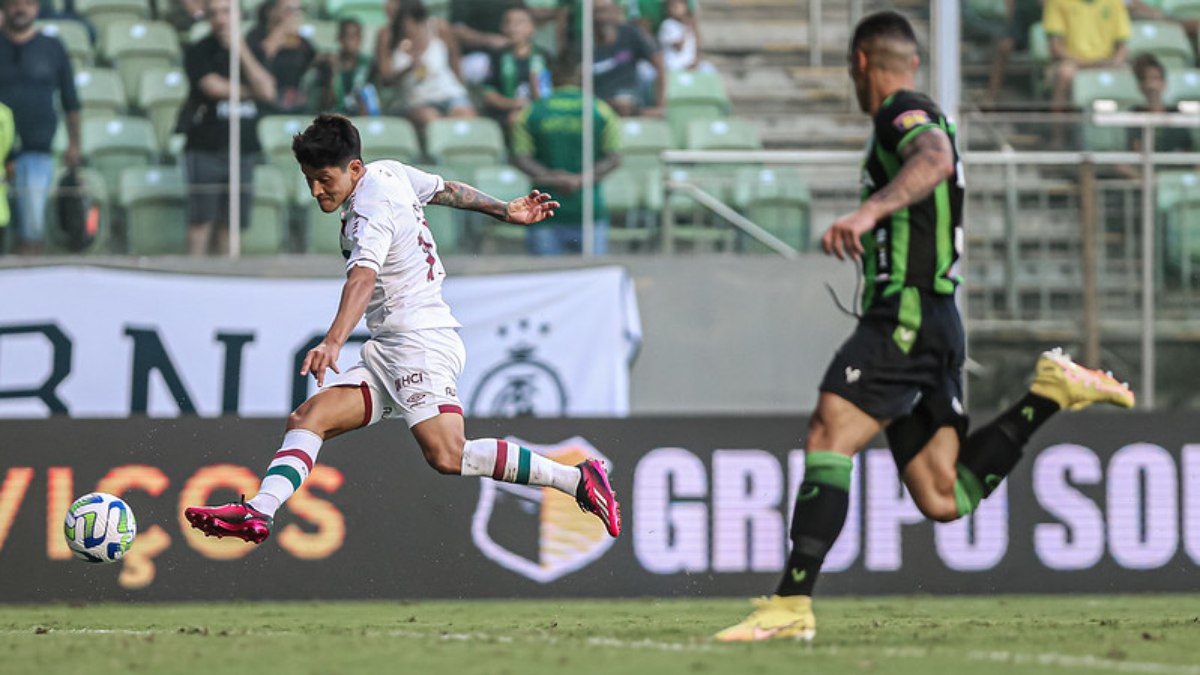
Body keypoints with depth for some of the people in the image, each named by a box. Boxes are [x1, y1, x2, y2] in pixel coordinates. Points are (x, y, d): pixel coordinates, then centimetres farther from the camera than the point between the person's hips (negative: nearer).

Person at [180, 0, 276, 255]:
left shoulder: (251, 52, 12)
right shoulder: (199, 52, 1)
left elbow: (267, 91, -3)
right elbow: (212, 85, -13)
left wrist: (242, 52, -9)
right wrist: (250, 91, 1)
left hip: (244, 149, 3)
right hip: (205, 147, -3)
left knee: (228, 223, 3)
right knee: (202, 220, -8)